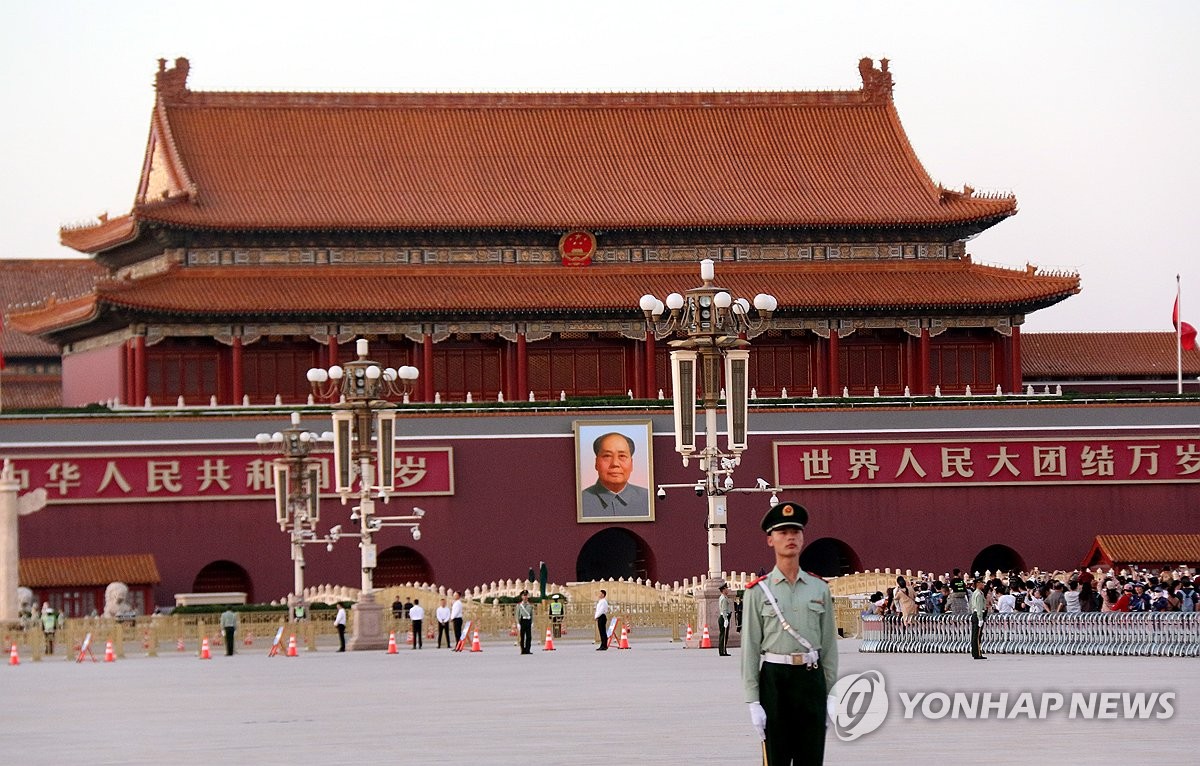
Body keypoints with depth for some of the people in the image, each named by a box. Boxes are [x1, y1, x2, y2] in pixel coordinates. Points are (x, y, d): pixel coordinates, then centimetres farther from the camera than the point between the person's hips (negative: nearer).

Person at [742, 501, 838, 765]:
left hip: (812, 679, 2)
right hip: (774, 680, -2)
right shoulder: (758, 592, 0)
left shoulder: (819, 589, 8)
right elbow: (750, 647, -2)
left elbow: (829, 644, 10)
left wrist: (831, 693, 5)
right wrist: (753, 702, -8)